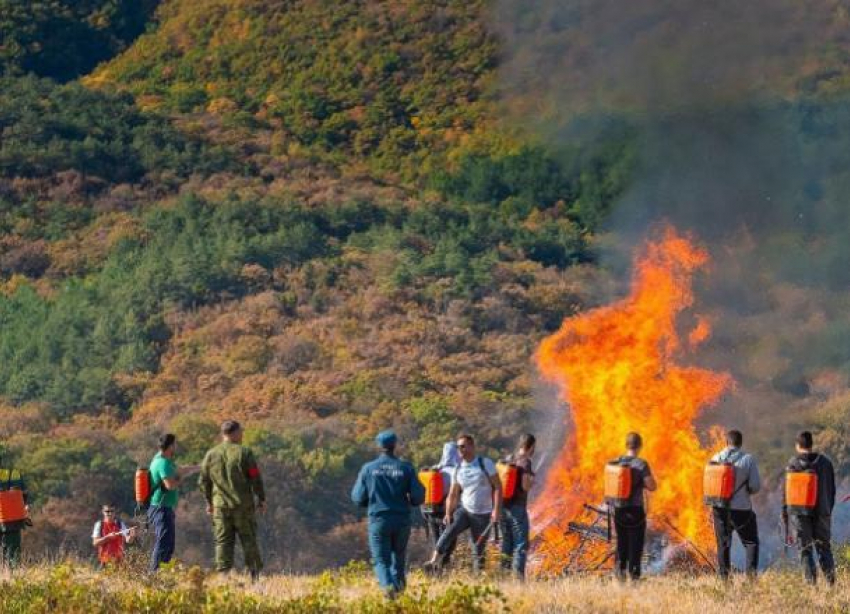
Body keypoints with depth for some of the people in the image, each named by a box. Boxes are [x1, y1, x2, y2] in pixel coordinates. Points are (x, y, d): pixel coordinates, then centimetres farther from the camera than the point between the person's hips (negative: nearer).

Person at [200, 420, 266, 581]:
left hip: (220, 506, 3)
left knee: (223, 542, 4)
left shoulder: (211, 455, 5)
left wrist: (209, 502, 22)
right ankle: (255, 575, 4)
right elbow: (256, 478, -6)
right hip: (243, 506, -3)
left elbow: (204, 481, 10)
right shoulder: (244, 453, -6)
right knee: (249, 541, 5)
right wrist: (261, 499, 4)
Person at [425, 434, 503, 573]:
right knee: (449, 532, -23)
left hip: (483, 515, -2)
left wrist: (496, 510, -15)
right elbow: (453, 495, 11)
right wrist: (448, 514, 1)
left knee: (478, 551, 0)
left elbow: (498, 487, -7)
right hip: (464, 511, 2)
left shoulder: (486, 464, -5)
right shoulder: (458, 470, 6)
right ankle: (434, 562, -30)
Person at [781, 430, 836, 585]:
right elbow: (832, 489, 9)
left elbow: (785, 490, -2)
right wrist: (829, 509, 19)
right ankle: (831, 580, -1)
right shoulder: (825, 462, 4)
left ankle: (811, 581, -4)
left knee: (805, 549, 3)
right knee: (824, 547, 9)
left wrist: (784, 512, 7)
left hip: (800, 512, -2)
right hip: (822, 511, 2)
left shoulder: (792, 464, -4)